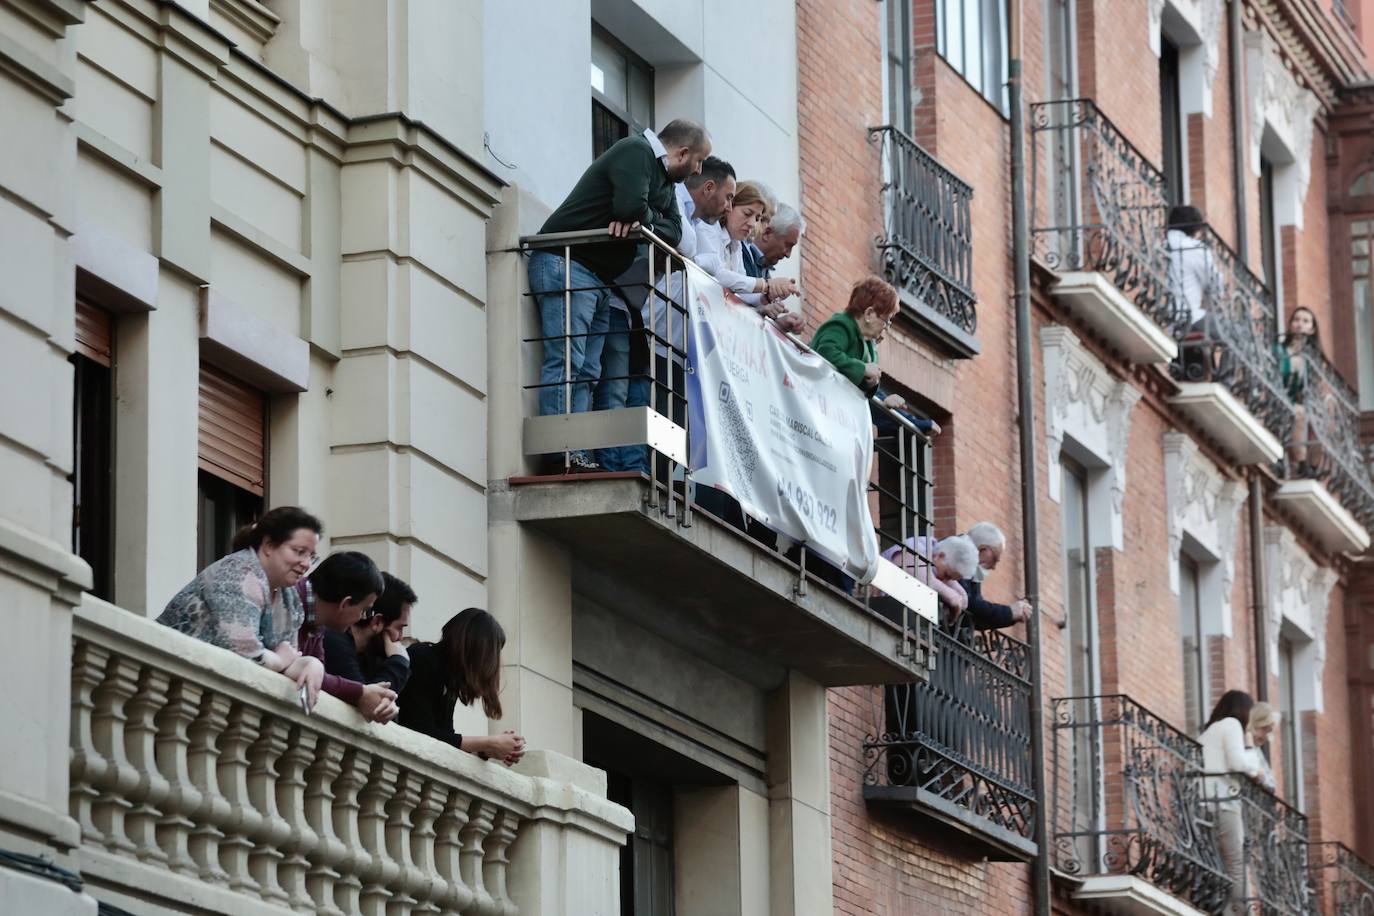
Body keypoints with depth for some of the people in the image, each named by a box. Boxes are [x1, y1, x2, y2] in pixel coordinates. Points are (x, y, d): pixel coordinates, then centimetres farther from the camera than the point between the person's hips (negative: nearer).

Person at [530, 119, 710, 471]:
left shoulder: (665, 179, 21)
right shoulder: (635, 152, -9)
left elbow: (673, 231, 9)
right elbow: (631, 205, -25)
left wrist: (640, 223, -10)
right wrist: (645, 219, -3)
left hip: (599, 280, 10)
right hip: (566, 263, -10)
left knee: (587, 371, 2)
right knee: (567, 360, -15)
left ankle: (578, 455, -3)